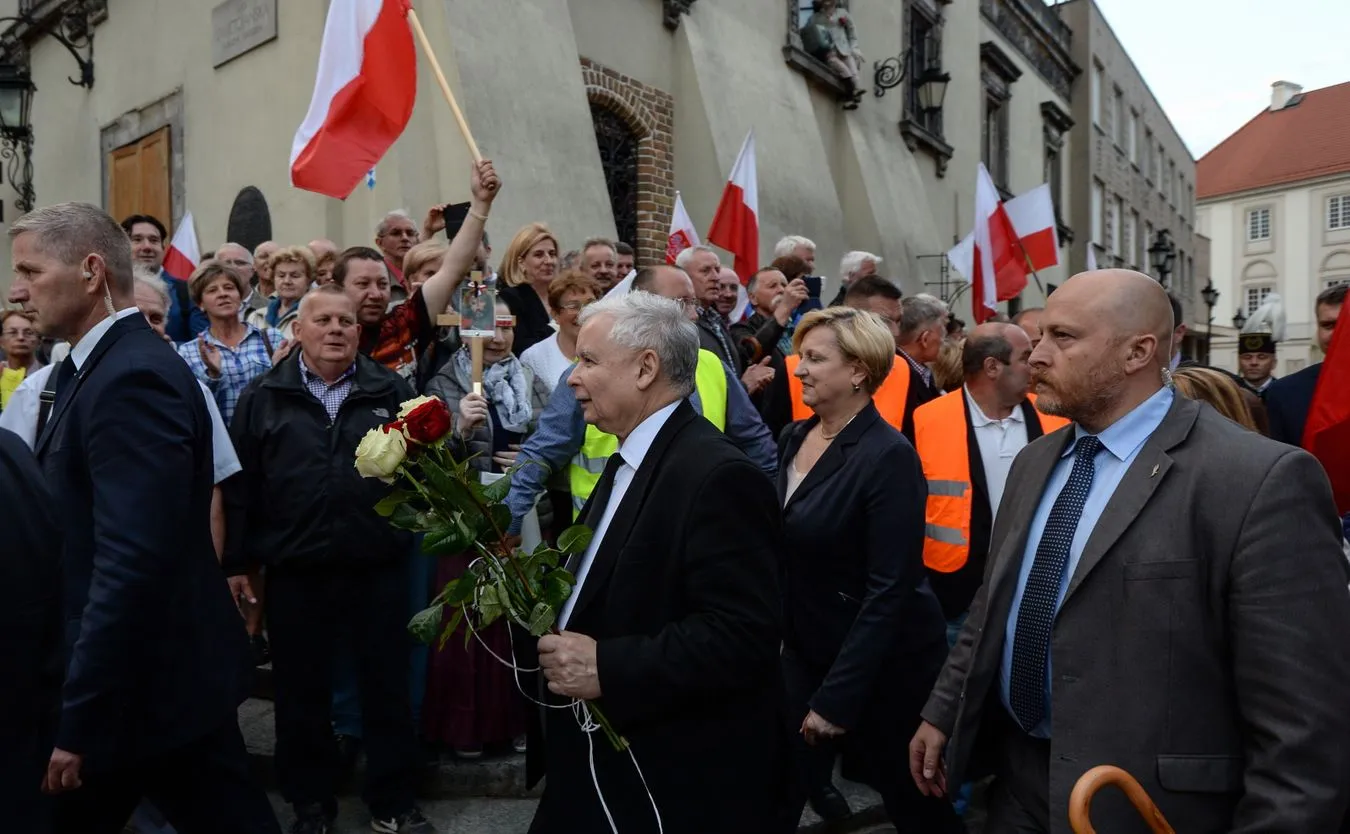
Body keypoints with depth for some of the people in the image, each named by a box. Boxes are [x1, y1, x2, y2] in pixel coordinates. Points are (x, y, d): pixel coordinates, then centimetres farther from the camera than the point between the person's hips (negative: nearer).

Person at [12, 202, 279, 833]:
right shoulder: (109, 366, 9)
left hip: (152, 682, -10)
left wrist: (78, 719, -23)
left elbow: (131, 563, -27)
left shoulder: (131, 378, -21)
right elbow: (82, 533, 13)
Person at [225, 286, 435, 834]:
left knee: (387, 686, 10)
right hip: (295, 572, 0)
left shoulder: (391, 391, 4)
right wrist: (237, 562, 0)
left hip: (378, 568, 0)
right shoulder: (264, 397, 4)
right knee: (302, 692, 13)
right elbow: (240, 484, 3)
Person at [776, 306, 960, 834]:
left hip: (881, 664, -6)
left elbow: (889, 590, -23)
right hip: (806, 651, 6)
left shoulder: (888, 457, -21)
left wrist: (837, 697, -22)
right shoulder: (794, 438, 1)